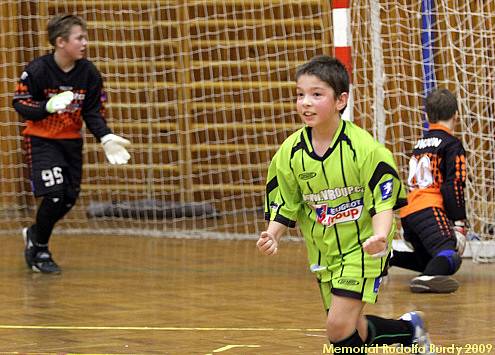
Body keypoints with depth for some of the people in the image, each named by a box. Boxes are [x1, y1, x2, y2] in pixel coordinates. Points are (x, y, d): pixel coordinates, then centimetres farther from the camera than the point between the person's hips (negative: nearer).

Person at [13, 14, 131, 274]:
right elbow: (20, 104, -13)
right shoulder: (38, 69, -19)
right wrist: (48, 107, -30)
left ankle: (35, 233, 33)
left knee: (69, 198, 5)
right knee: (54, 195, -17)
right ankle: (39, 250, 5)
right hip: (41, 139, -5)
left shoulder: (89, 73, -8)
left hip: (71, 141, 5)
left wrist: (106, 138, -16)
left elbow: (93, 113, 0)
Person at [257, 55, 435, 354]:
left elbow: (384, 202, -14)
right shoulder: (290, 153, -5)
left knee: (340, 325, -18)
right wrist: (272, 236, -17)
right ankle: (410, 329, 40)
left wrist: (380, 236, -33)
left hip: (362, 249, -5)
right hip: (324, 254, 5)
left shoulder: (363, 147, -18)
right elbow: (284, 208, 3)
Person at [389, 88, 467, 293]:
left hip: (408, 214, 8)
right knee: (450, 257, -26)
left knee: (427, 261, 23)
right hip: (429, 211, -8)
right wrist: (459, 225, -6)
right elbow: (453, 187, -7)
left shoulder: (420, 144, 25)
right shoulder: (452, 145, 2)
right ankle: (428, 277, -55)